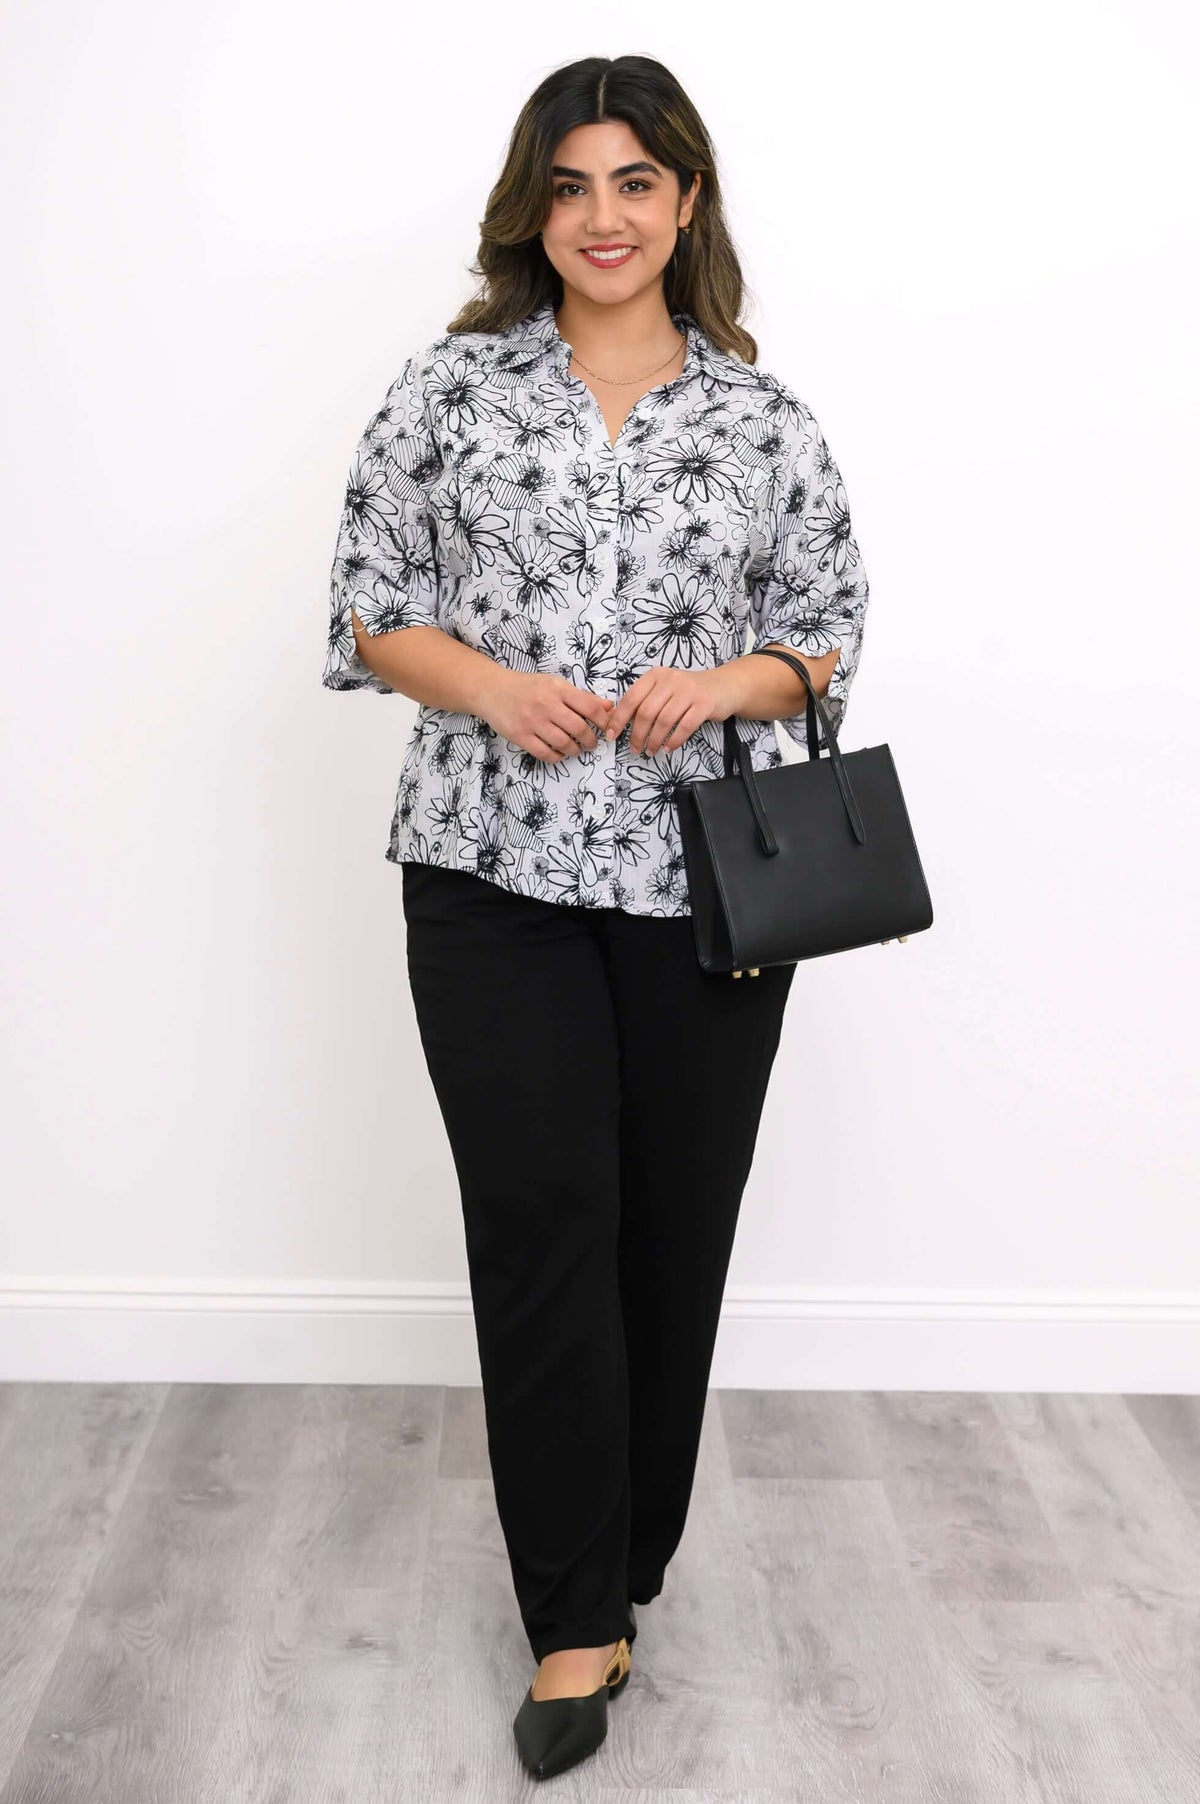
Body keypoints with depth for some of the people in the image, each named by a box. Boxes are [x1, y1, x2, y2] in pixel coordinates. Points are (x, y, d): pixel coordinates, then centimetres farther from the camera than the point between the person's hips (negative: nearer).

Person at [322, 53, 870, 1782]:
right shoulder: (451, 385, 6)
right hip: (496, 870, -1)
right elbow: (369, 606, 7)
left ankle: (626, 1553, 30)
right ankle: (578, 1614, 10)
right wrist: (485, 683, -12)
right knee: (540, 1220, -3)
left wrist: (730, 683, -10)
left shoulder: (765, 416, 7)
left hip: (707, 876, 1)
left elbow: (832, 632, 11)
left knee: (675, 1224, 8)